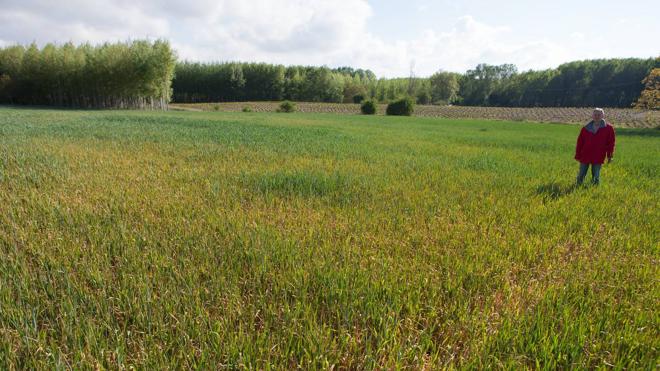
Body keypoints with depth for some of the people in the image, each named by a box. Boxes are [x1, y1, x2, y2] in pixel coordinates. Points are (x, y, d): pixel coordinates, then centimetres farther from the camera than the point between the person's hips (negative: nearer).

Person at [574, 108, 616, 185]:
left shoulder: (608, 128, 0)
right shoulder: (586, 128, 3)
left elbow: (611, 143, 4)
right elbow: (580, 142, 7)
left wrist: (610, 156, 2)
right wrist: (577, 155, 5)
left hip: (598, 158, -1)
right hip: (585, 156, 1)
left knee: (596, 177, 6)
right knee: (581, 176, 7)